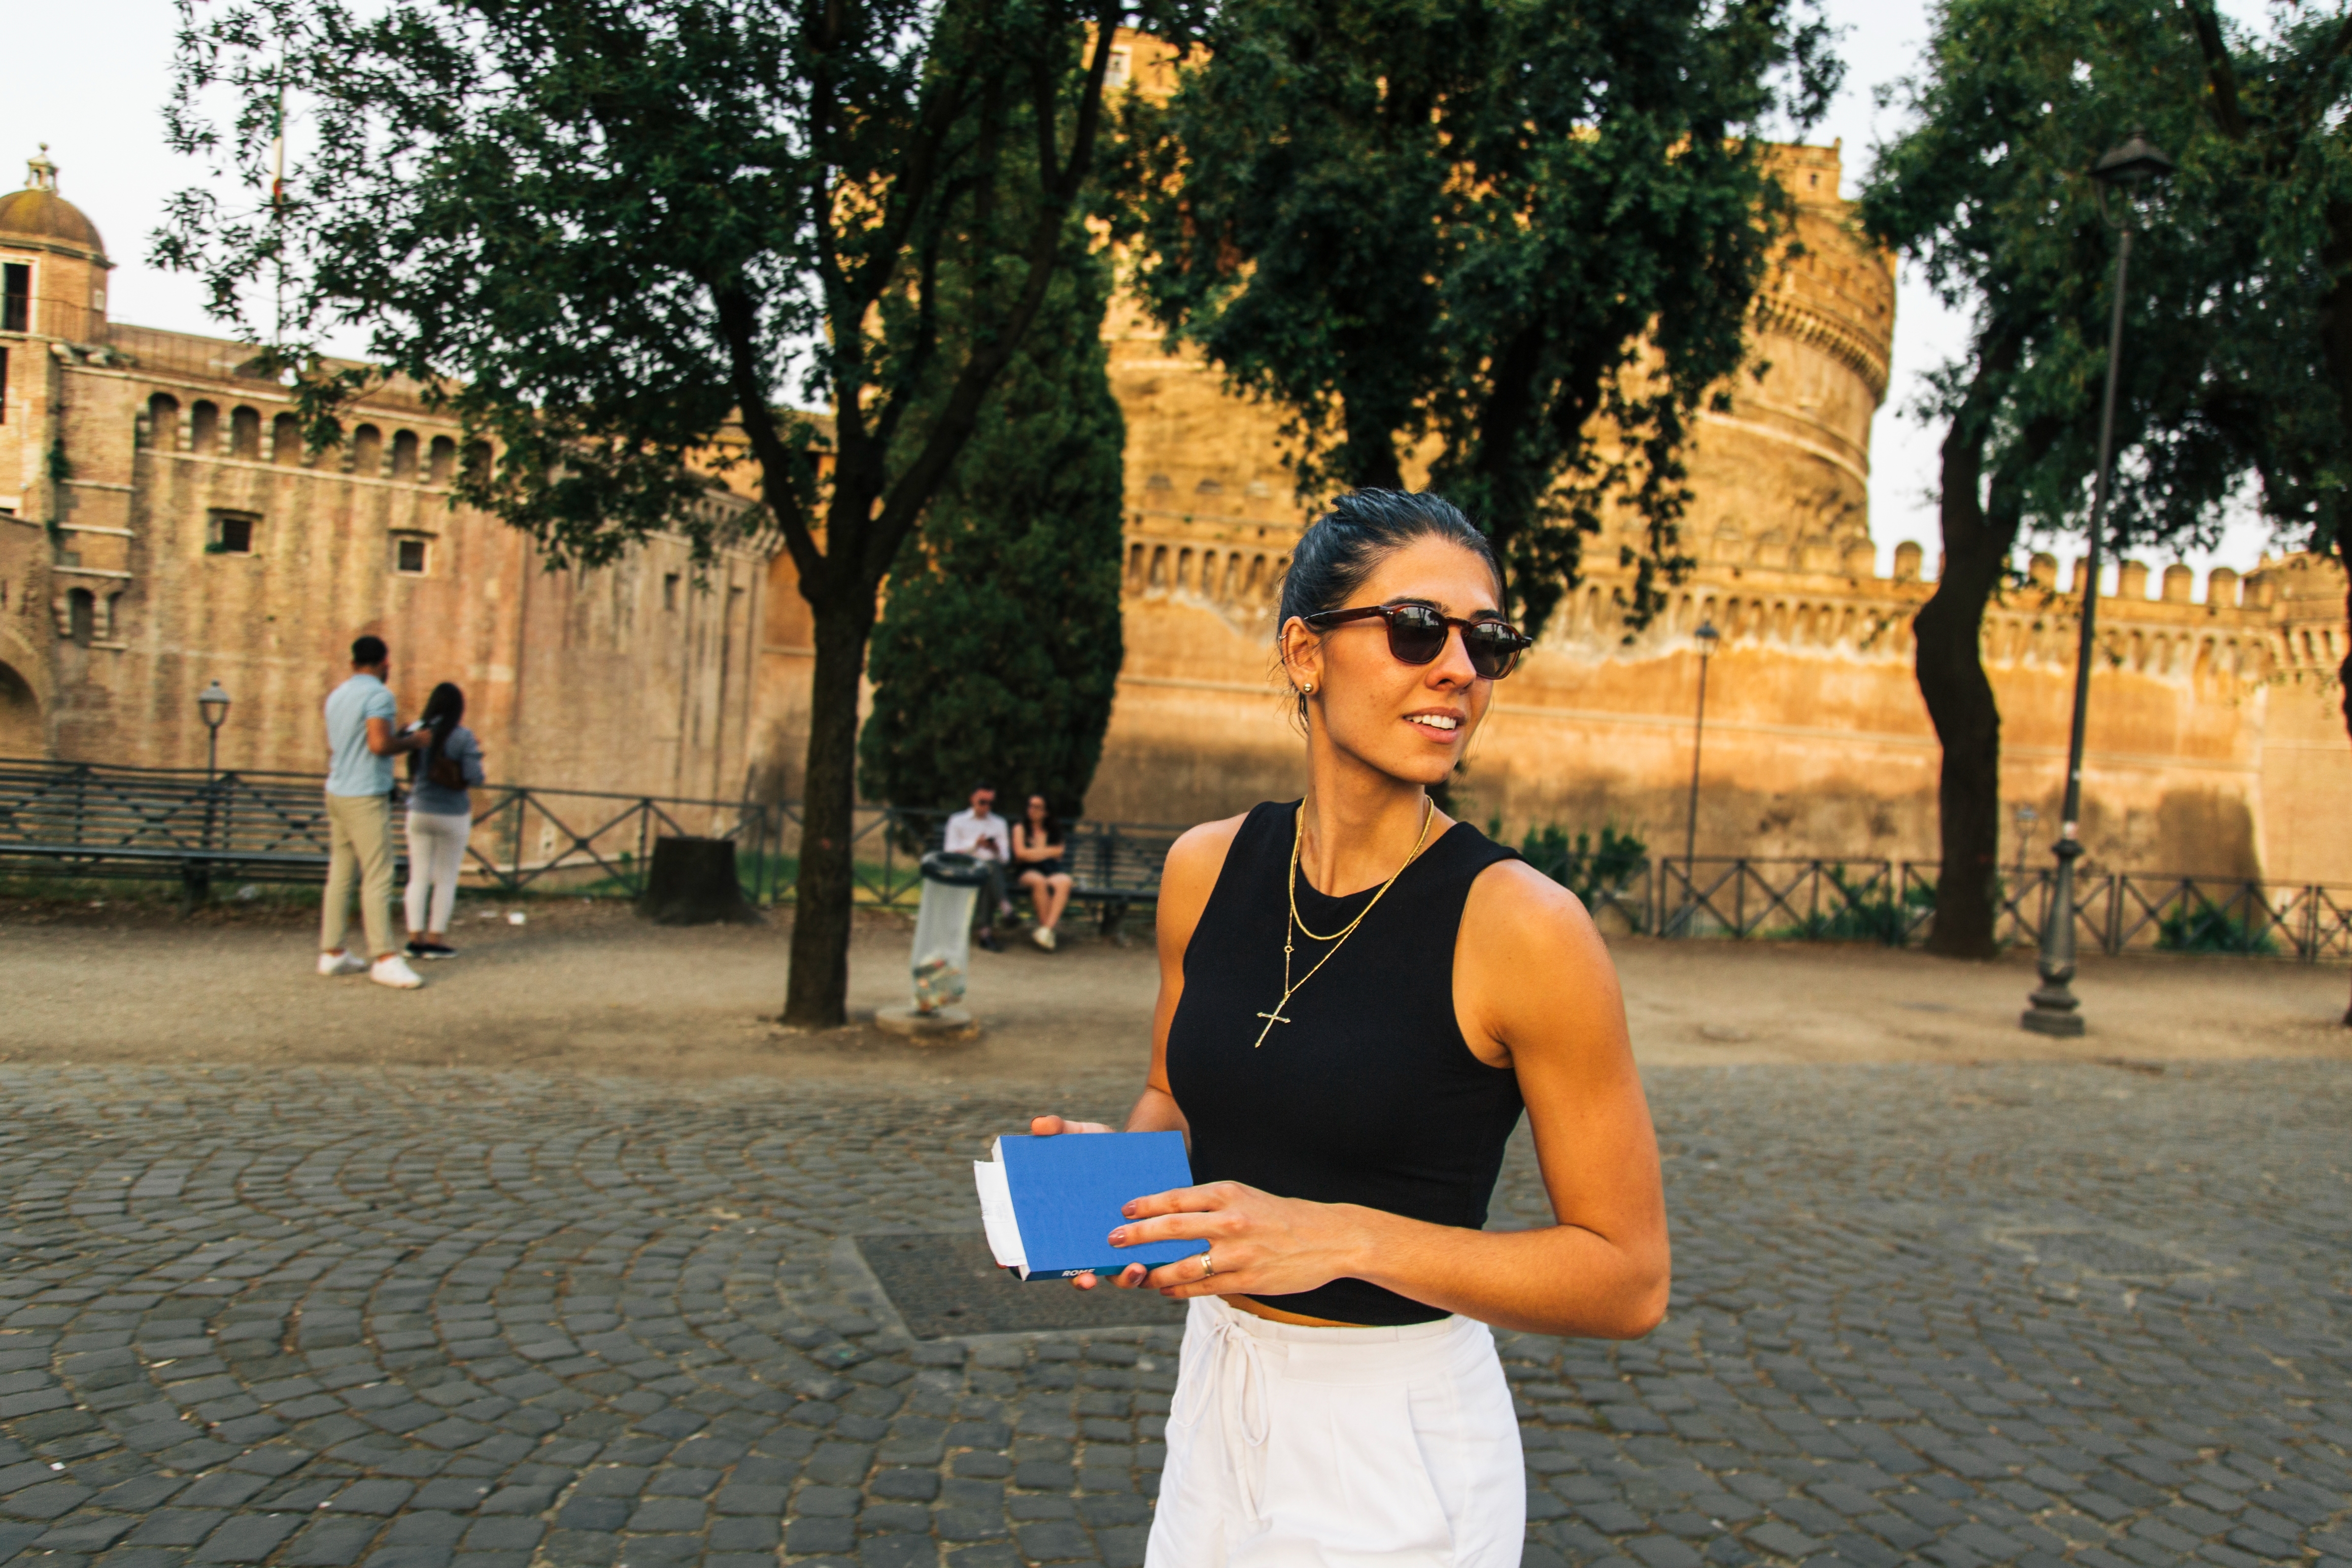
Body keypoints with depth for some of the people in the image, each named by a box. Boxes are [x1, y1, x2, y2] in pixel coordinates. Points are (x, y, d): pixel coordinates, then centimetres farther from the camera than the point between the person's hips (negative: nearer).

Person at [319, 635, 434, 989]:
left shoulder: (336, 696, 15)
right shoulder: (379, 695, -12)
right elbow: (380, 744, -22)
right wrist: (414, 741, -7)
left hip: (337, 791, 9)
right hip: (366, 797, -9)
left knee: (340, 874, 11)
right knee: (378, 877, -8)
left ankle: (332, 952, 15)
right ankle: (385, 958, -9)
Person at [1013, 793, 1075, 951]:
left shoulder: (1054, 830, 25)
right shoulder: (1021, 829, 18)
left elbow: (1058, 853, 11)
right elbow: (1020, 853, 2)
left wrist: (1034, 852, 5)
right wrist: (1048, 851, 6)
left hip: (1053, 871, 2)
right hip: (1030, 871, -2)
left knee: (1064, 882, -35)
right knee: (1039, 881, -39)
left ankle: (1047, 928, -44)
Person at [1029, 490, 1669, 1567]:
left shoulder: (1523, 924, -20)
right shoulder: (1204, 870, -4)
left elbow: (1629, 1280, -15)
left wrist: (1348, 1237, -25)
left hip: (1399, 1445, -5)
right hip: (1214, 1395, 5)